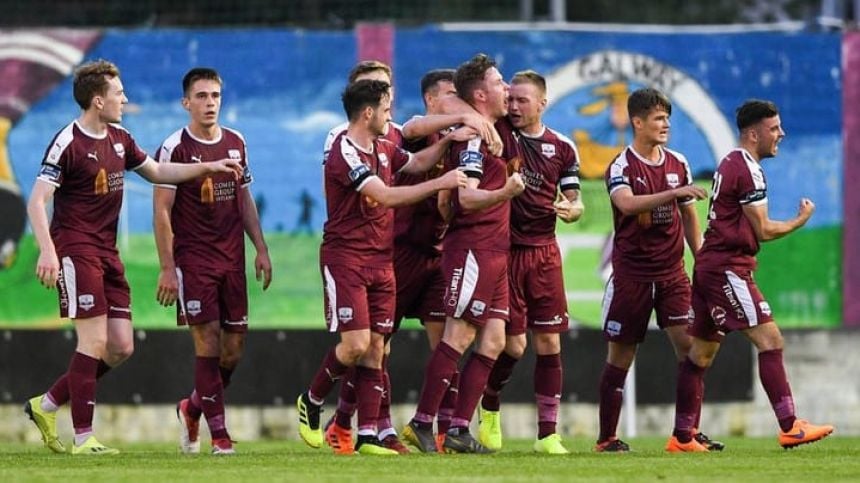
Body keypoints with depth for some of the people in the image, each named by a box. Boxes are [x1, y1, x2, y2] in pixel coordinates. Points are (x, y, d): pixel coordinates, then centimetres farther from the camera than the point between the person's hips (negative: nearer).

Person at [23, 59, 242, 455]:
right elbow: (37, 201, -16)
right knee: (94, 340, -12)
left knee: (121, 346, 4)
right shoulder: (67, 143, -12)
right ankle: (83, 439, -7)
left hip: (107, 252, 8)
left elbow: (156, 172, 28)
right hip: (76, 251, -8)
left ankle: (46, 406, 17)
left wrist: (208, 167, 21)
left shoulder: (119, 139, 13)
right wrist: (47, 251, -28)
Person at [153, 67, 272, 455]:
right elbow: (162, 210, -8)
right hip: (192, 259, -6)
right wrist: (167, 268, -13)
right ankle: (218, 433, -3)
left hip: (231, 259, 6)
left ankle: (192, 409, 28)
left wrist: (261, 249, 12)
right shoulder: (174, 148, -8)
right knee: (208, 342, -9)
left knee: (234, 346, 5)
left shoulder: (236, 143, 10)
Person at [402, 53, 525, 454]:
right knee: (459, 337, -10)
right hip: (472, 249, -10)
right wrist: (504, 193, -39)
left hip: (494, 252, 10)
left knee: (493, 341, 5)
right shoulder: (473, 137, -14)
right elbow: (467, 198, -22)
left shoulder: (497, 133, 15)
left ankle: (458, 430, 4)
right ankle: (422, 424, -7)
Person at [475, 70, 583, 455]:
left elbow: (574, 203, 10)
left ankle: (547, 434, 5)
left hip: (543, 252, 3)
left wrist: (570, 209, -13)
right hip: (503, 249, -3)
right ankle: (489, 408, 23)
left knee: (548, 342, 0)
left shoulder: (561, 148, 6)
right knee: (513, 343, -5)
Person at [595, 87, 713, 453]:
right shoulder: (621, 167, -8)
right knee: (620, 356, 1)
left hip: (671, 272, 4)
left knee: (690, 347, -7)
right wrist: (673, 193, -37)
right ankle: (606, 438, 9)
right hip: (631, 273, -4)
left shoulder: (678, 163, 8)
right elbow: (627, 203, -28)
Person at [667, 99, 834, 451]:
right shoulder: (748, 170, -13)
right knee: (770, 340, -13)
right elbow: (764, 230, -13)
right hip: (727, 269, -11)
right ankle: (789, 427, -18)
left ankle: (682, 436, 13)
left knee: (701, 353, 11)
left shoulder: (730, 164, 18)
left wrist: (745, 253, 18)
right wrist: (801, 220, 2)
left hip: (710, 264, 11)